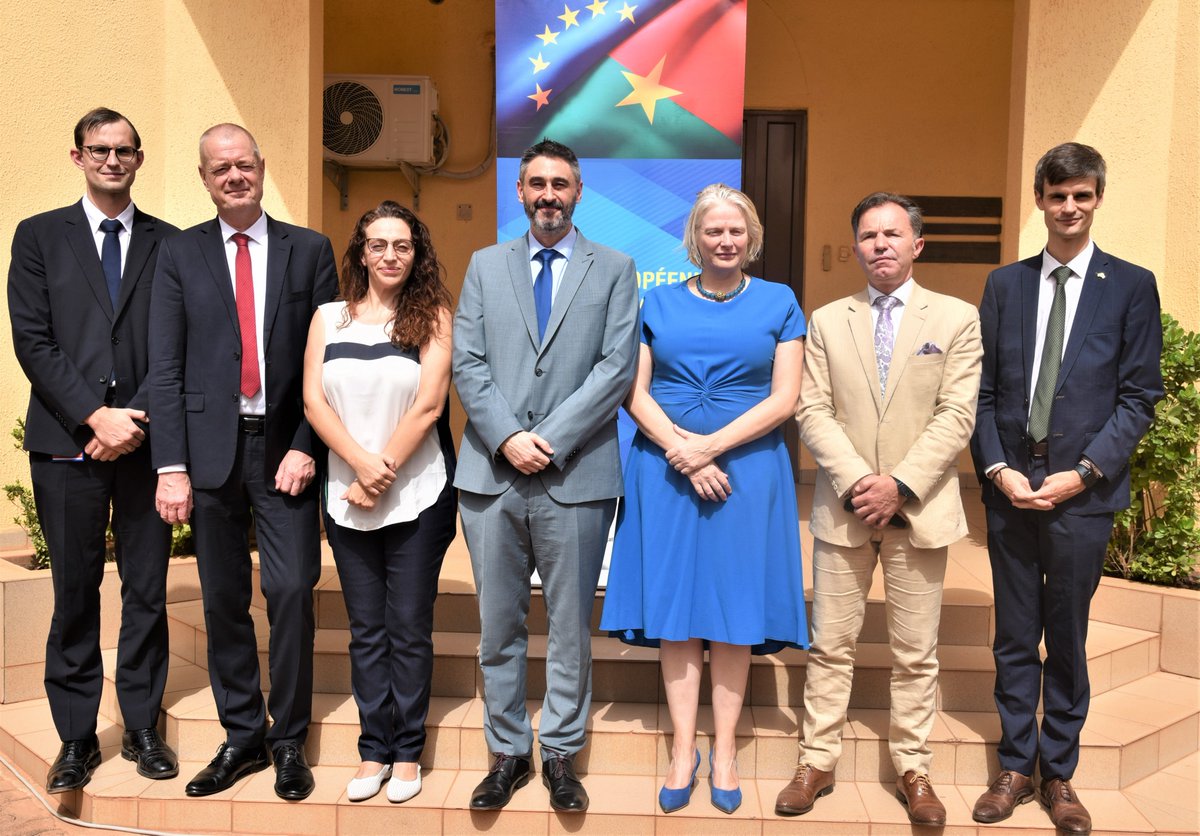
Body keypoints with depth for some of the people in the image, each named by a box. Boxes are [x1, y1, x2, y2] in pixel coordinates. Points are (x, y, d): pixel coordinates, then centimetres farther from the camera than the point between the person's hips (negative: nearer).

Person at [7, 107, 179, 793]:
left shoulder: (169, 243, 9)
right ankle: (77, 737, 19)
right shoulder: (39, 236, 8)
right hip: (67, 443, 0)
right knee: (75, 593, 6)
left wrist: (137, 417, -9)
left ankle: (143, 728, 20)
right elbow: (32, 341, -1)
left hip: (146, 440, 1)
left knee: (148, 592, 7)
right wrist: (94, 416, -11)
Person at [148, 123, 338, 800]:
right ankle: (242, 736, 23)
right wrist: (172, 466, -5)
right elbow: (166, 368, 2)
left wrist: (306, 447, -7)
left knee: (292, 592, -3)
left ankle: (289, 741, 14)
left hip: (286, 448, -1)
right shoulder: (181, 255, 7)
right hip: (211, 447, 1)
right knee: (223, 601, 8)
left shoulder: (310, 251, 6)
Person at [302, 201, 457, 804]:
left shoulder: (431, 314, 0)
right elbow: (314, 401, 0)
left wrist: (381, 475, -11)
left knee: (409, 629, 6)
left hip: (417, 496, -2)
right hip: (347, 498, 3)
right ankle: (374, 750, 23)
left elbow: (428, 404, -9)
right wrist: (362, 463, -13)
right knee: (366, 630, 11)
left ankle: (407, 753, 20)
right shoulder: (329, 317, 8)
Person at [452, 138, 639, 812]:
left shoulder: (615, 269, 7)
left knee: (570, 626, 7)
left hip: (575, 477, -2)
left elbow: (617, 368, -4)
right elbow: (467, 363, 4)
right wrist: (508, 438, -10)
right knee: (499, 626, 10)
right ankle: (509, 752, 25)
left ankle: (561, 755, 23)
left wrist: (549, 441, -12)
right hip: (492, 475, 2)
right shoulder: (486, 265, 13)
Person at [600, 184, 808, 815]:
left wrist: (711, 446, -12)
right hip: (666, 469, 1)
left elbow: (784, 398, -3)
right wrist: (679, 448, -12)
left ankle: (724, 749, 17)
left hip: (746, 468, -1)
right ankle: (683, 750, 14)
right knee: (674, 601, 2)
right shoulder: (659, 302, 9)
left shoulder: (778, 302, 5)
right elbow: (634, 391, 3)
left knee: (734, 603, 4)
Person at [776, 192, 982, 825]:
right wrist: (856, 480, -12)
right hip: (844, 506, 1)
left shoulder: (958, 318, 4)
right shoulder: (827, 321, 9)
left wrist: (900, 483, -14)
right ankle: (817, 764, 19)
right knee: (830, 646, 7)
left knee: (916, 653, 8)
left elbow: (957, 415, -4)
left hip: (920, 508, -1)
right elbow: (813, 411, 1)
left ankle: (912, 771, 23)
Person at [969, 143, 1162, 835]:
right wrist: (998, 468, -7)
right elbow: (984, 390, 5)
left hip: (1084, 491, -2)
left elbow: (1139, 396, -2)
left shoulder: (1131, 286, 2)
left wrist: (1082, 472, -11)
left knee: (1068, 639, 9)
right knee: (1015, 638, 11)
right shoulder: (1005, 284, 8)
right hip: (1011, 486, 2)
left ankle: (1059, 773, 25)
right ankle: (1016, 768, 25)